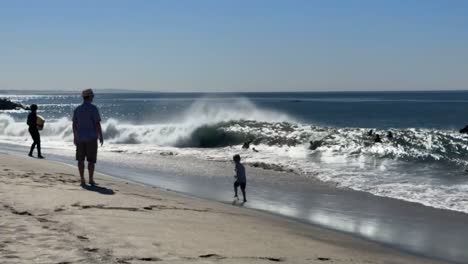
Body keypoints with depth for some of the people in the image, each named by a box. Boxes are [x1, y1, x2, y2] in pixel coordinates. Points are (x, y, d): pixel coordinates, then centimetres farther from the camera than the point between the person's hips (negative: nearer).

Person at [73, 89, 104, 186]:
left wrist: (75, 137, 16)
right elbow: (97, 124, -13)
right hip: (91, 137, -4)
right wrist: (101, 136, -6)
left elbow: (74, 124, 7)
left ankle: (82, 180, 5)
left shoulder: (77, 109, 5)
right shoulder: (93, 108, -10)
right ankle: (91, 180, 1)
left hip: (80, 137, 4)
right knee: (91, 160, 2)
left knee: (81, 159, 6)